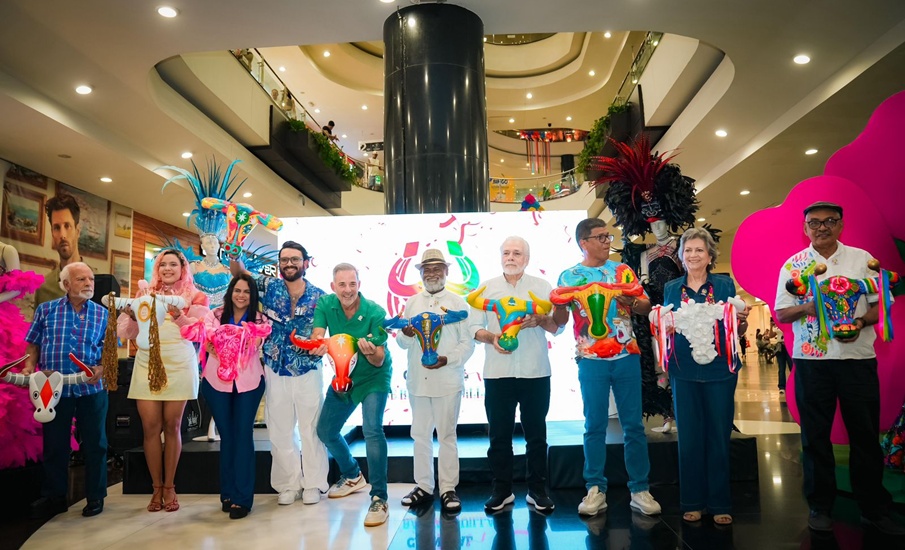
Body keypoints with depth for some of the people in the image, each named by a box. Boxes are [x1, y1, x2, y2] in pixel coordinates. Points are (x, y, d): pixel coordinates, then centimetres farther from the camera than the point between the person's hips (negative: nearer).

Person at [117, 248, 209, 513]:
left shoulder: (194, 296, 6)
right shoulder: (144, 293, 13)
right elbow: (130, 332, 10)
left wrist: (179, 316, -20)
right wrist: (131, 316, -10)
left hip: (179, 366, -2)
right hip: (147, 365, 2)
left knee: (172, 426, 3)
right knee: (150, 427, 0)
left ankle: (169, 487, 15)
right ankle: (156, 487, 14)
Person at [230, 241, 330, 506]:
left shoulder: (319, 297, -2)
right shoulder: (269, 286, 1)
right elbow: (238, 271, 1)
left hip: (308, 372, -1)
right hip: (275, 372, 2)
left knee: (311, 428, 6)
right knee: (280, 430, 9)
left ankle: (313, 483, 20)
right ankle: (288, 484, 23)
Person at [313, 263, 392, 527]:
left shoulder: (375, 313, -26)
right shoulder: (325, 304, -14)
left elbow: (378, 362, -25)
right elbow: (316, 338, -19)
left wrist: (371, 353, -48)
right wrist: (318, 344, -43)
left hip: (373, 378, -5)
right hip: (343, 376, 5)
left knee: (372, 430, -24)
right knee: (325, 431, 14)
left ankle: (379, 498, -14)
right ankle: (353, 476, 38)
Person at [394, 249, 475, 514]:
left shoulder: (458, 302, 1)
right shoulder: (412, 303, 10)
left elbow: (468, 343, -2)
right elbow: (402, 343, 9)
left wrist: (448, 359, -17)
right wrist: (406, 335, -14)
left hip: (447, 380, -3)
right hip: (417, 380, 3)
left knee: (447, 435, 3)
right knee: (420, 435, 11)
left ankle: (448, 489, 15)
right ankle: (423, 486, 24)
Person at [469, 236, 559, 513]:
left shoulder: (542, 287, 7)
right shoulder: (486, 288, 8)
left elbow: (557, 326, 3)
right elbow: (474, 326, 3)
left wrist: (540, 320, -17)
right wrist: (491, 338, -16)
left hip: (535, 373, 0)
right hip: (497, 373, 1)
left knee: (536, 434, 8)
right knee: (499, 434, 7)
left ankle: (537, 490, 20)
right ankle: (502, 490, 19)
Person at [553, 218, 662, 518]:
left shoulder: (623, 270, 8)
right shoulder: (569, 276, 4)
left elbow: (646, 307, 6)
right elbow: (560, 321, 2)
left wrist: (631, 302, -15)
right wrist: (559, 303, -19)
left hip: (626, 357, 2)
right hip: (591, 360, -1)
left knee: (634, 424, 5)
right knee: (595, 426, 3)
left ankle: (640, 490, 16)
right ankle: (595, 490, 14)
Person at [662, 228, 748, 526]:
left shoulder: (725, 285, 3)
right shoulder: (671, 288, 7)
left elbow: (738, 330, 7)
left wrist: (742, 321, -15)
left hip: (719, 370, -1)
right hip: (684, 372, 1)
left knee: (718, 436, 6)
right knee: (689, 437, 6)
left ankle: (720, 503, 19)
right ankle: (692, 501, 19)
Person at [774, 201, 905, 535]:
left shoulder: (862, 258, 5)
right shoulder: (793, 265, 4)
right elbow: (780, 313, 3)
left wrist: (860, 322, -14)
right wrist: (806, 308, -16)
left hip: (858, 358, 1)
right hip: (811, 360, 0)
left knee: (866, 435, 7)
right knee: (815, 435, 7)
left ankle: (874, 509, 22)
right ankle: (820, 506, 20)